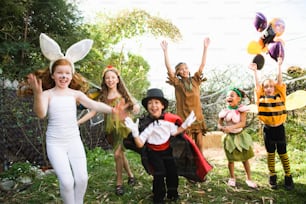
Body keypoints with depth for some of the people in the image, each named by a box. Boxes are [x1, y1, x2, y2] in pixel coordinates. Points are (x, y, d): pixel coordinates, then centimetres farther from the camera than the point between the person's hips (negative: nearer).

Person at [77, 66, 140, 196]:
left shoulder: (123, 94, -1)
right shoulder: (103, 97, 3)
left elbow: (135, 106, 2)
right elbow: (92, 112, 2)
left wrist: (136, 108, -22)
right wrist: (77, 122, -5)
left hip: (122, 127, -3)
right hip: (111, 129, 3)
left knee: (118, 154, -11)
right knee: (120, 154, 11)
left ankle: (119, 182, 5)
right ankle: (130, 175, 32)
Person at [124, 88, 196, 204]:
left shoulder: (168, 120, -14)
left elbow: (175, 132, 8)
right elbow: (140, 144, -24)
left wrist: (185, 124, -2)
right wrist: (135, 132, -39)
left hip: (167, 150, 4)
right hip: (154, 153, -3)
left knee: (172, 171, 5)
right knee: (159, 174, -13)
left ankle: (172, 194, 31)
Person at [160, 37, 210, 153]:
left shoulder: (195, 80, 6)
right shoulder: (177, 83, -2)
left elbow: (202, 65, 2)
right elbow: (168, 68, -12)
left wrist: (205, 48, -2)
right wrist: (165, 51, -18)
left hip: (197, 117, 3)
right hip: (184, 118, -3)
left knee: (199, 145, 11)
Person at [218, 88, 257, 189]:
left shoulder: (241, 109, -12)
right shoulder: (224, 111, -9)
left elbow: (243, 123, -23)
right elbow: (219, 124, -2)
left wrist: (232, 127, -38)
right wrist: (222, 128, -24)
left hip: (240, 135, 0)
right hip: (230, 137, 1)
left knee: (245, 158, 8)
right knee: (231, 159, 9)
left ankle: (248, 178, 26)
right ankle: (232, 178, 29)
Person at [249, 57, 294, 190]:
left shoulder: (280, 96, 0)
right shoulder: (261, 98, -1)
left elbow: (280, 81, -4)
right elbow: (257, 84, -3)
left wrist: (279, 65, -5)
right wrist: (255, 71, -5)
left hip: (279, 128, 0)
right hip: (267, 129, 0)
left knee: (283, 153, 8)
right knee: (270, 154, 12)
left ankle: (288, 178, 21)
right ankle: (272, 177, 24)